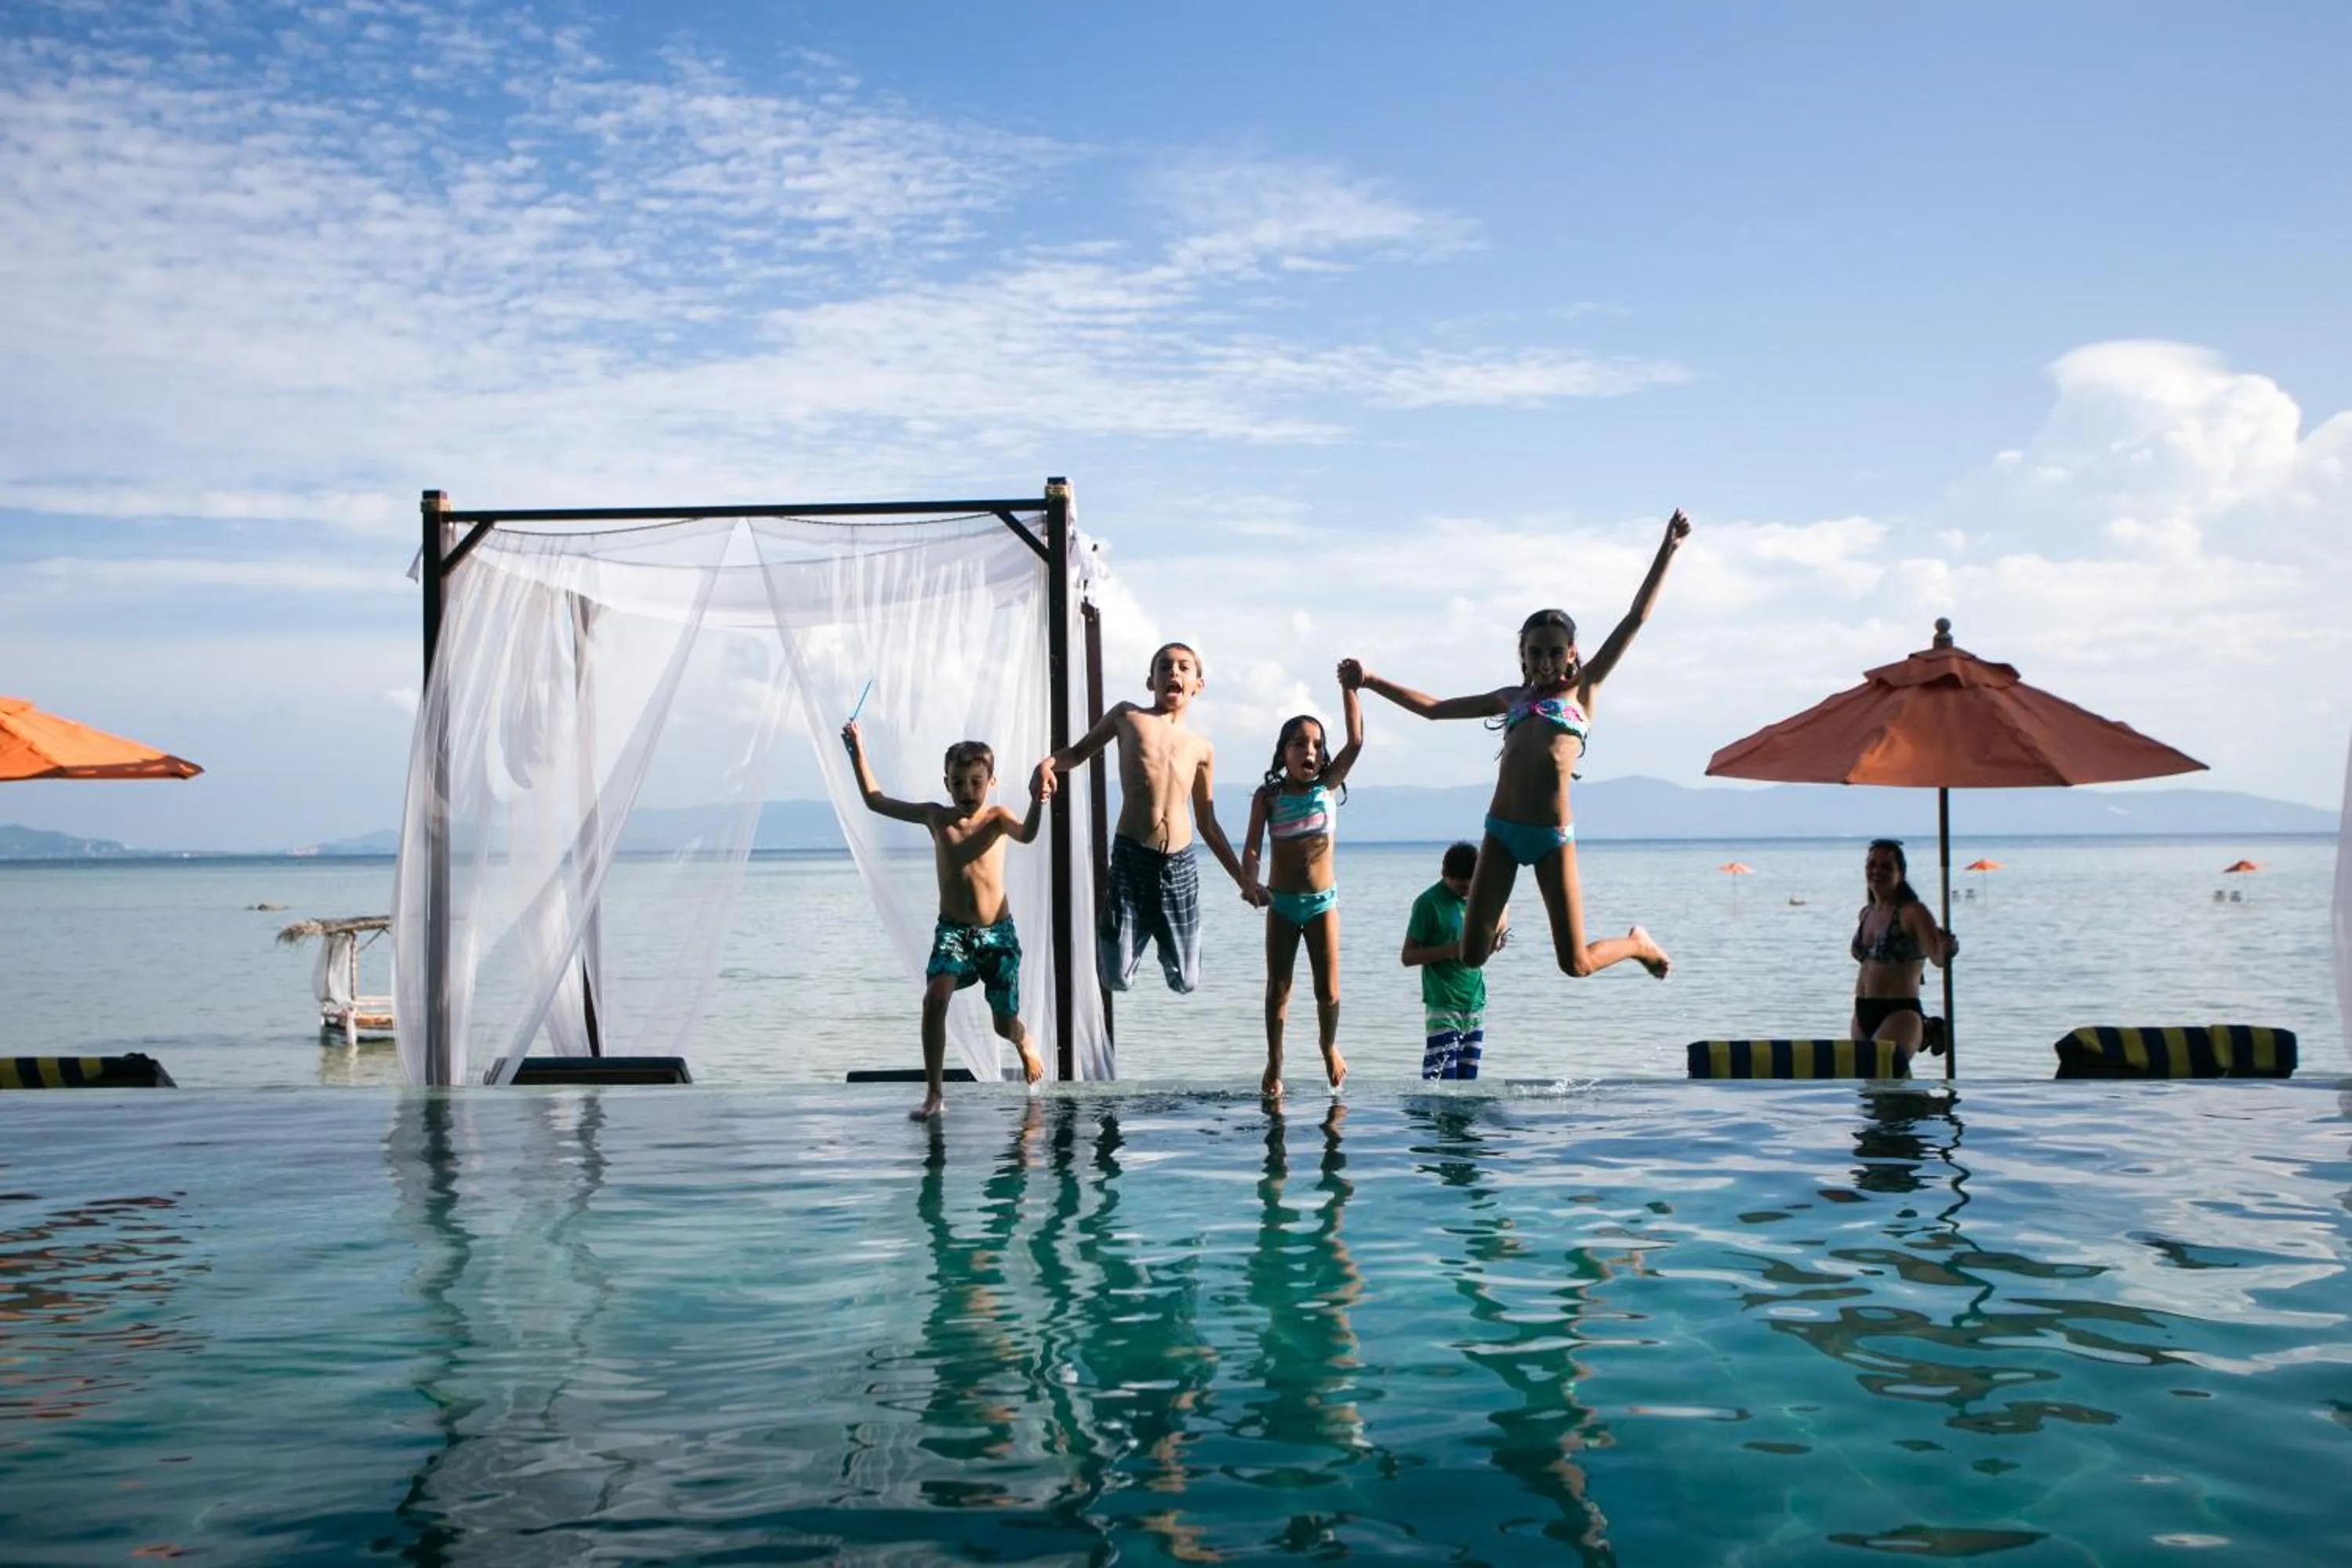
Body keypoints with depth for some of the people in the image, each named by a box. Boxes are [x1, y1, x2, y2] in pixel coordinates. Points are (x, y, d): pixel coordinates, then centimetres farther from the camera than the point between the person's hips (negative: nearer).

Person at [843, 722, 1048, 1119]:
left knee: (1004, 1023, 8)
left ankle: (1025, 1044, 47)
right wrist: (857, 752, 1)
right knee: (935, 998, -24)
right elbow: (876, 801, 6)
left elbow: (1026, 836, -30)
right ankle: (934, 1094, -16)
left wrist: (1036, 803, -50)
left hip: (998, 932, -1)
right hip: (952, 930, 1)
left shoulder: (997, 818, -7)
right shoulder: (936, 817, -1)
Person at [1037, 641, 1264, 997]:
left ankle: (1163, 943, 41)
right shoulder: (1127, 716, 8)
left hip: (1180, 864, 2)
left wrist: (1243, 879, 17)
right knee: (1117, 980, -2)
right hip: (1130, 856, -2)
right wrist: (1049, 764, -5)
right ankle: (1108, 929, 31)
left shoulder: (1202, 748, 14)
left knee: (1185, 982, 7)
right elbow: (1080, 751, 19)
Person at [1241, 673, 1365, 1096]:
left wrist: (1349, 688, -18)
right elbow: (1251, 846, -10)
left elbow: (1356, 742, -12)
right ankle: (1274, 1063, 19)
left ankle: (1329, 1044, 32)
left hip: (1322, 902, 1)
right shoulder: (1268, 796, -5)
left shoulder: (1328, 786, -2)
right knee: (1278, 987, 5)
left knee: (1328, 989, 4)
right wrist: (1250, 882, -29)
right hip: (1281, 903, 0)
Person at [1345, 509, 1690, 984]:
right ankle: (1494, 922, 38)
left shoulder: (1582, 690, 9)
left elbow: (1634, 620, 6)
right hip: (1501, 831, 3)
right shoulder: (1510, 698, 17)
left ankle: (1638, 944, 32)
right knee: (1472, 956, 2)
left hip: (1553, 837, -3)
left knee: (1577, 963, 0)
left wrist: (1667, 550, 4)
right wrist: (1371, 681, 19)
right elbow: (1436, 708, 23)